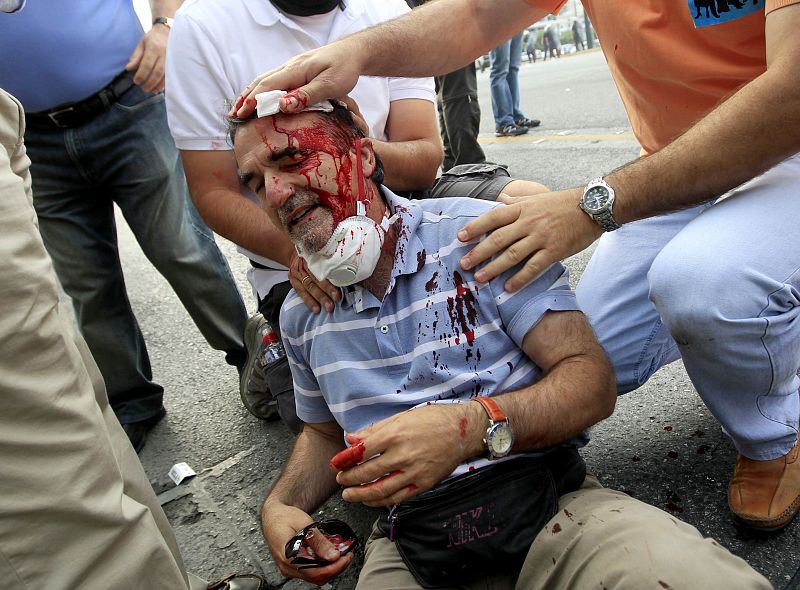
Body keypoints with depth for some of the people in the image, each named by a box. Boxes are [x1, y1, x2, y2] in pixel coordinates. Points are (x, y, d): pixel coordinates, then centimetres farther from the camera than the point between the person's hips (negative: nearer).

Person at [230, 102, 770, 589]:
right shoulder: (301, 315, 11)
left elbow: (591, 380, -8)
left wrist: (475, 425, -27)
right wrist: (280, 505, 6)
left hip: (549, 501, -2)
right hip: (410, 543, 3)